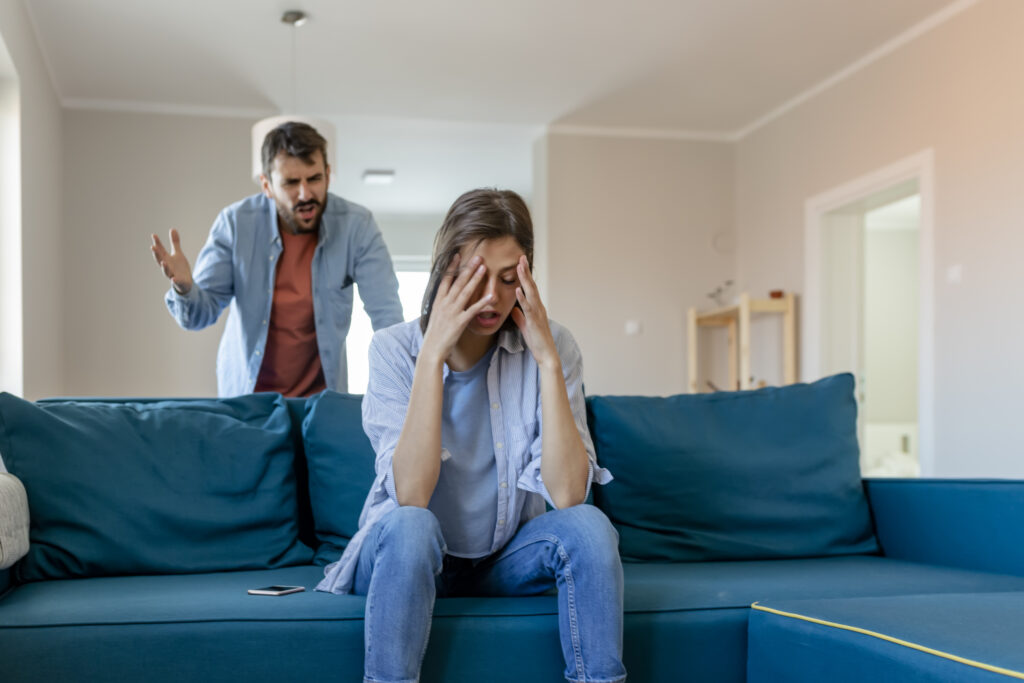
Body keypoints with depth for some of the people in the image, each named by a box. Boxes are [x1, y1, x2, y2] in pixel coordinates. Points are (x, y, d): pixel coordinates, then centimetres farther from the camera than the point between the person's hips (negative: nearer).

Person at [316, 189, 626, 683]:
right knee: (409, 525, -33)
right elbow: (411, 496, -27)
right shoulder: (395, 349, -14)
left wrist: (548, 360, -27)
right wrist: (434, 354, -30)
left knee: (588, 525, -26)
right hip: (408, 554, -1)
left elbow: (567, 494, -23)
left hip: (507, 557, 2)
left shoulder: (551, 347, -11)